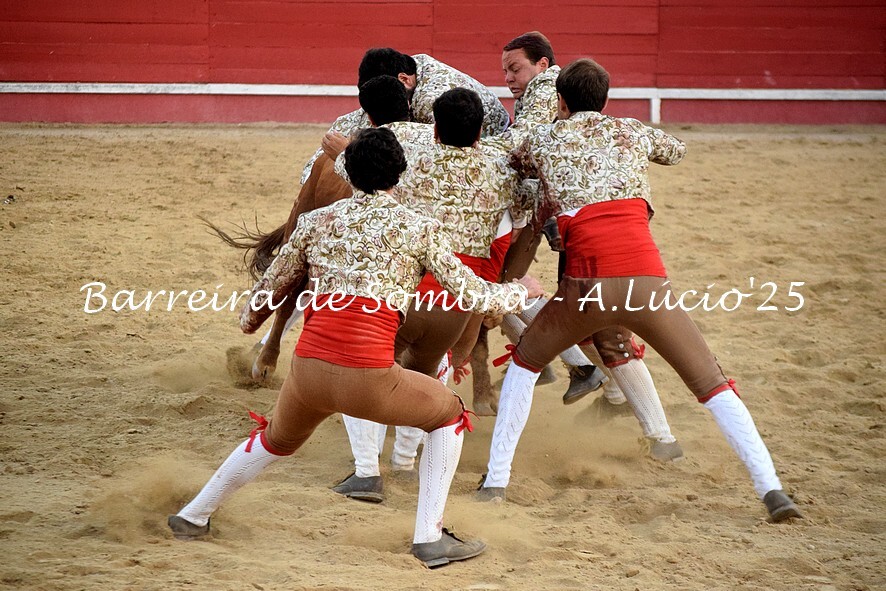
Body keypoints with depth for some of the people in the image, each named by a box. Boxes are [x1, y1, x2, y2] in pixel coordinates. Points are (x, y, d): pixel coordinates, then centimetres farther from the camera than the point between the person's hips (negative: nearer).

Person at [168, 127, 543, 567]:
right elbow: (473, 295, 8)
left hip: (308, 370, 4)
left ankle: (193, 516, 43)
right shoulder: (418, 229, 6)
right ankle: (429, 538, 15)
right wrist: (520, 291, 29)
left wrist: (250, 319, 49)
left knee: (276, 440, 35)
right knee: (449, 414, 23)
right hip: (368, 377, -4)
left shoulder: (315, 221, 15)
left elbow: (272, 287, 27)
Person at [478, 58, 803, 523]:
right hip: (646, 281, 1)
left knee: (525, 361, 26)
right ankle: (770, 489, -8)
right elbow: (676, 151, 43)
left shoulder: (542, 138, 17)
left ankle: (496, 479, 20)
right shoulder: (634, 132, 22)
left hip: (587, 285, 0)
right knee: (713, 385, 8)